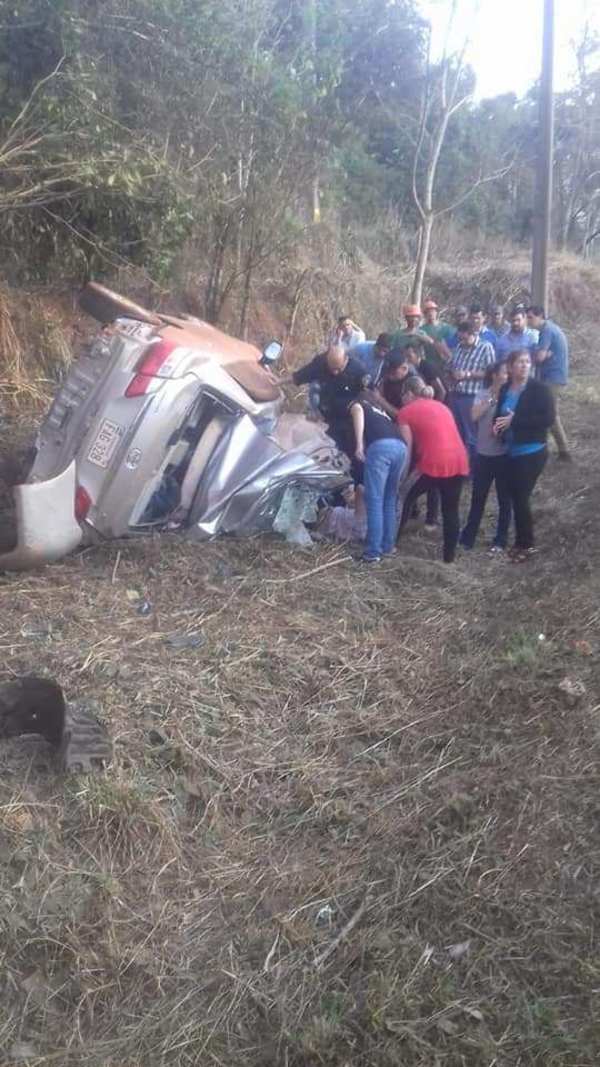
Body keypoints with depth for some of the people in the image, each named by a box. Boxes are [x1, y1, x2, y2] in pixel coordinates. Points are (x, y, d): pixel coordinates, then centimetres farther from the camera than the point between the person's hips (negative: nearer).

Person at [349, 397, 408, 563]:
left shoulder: (356, 404, 24)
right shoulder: (379, 411, 42)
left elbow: (358, 411, -3)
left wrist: (359, 444, -12)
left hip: (381, 446, -6)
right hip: (401, 447, 6)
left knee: (374, 501, -3)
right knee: (390, 501, 18)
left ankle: (373, 552, -3)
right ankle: (388, 547, 23)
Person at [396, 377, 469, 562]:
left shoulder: (406, 411, 6)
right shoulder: (440, 405, 23)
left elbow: (408, 447, 2)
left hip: (434, 464, -5)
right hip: (459, 463, 5)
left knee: (407, 497, 17)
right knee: (451, 510, 14)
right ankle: (449, 555, 20)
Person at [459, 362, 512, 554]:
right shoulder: (483, 395, 1)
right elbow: (474, 416, -15)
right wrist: (491, 399, -17)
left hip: (504, 455, -1)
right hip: (484, 454, 1)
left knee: (504, 498, 6)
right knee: (478, 497, 10)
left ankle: (500, 540, 16)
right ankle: (468, 537, 21)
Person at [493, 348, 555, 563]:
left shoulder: (539, 389, -11)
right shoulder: (505, 389, 6)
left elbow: (548, 419, -19)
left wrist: (515, 421, -21)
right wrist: (498, 424, -5)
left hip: (532, 452, -6)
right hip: (511, 451, 6)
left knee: (521, 497, -5)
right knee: (515, 496, 10)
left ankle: (526, 545, 11)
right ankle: (521, 541, 25)